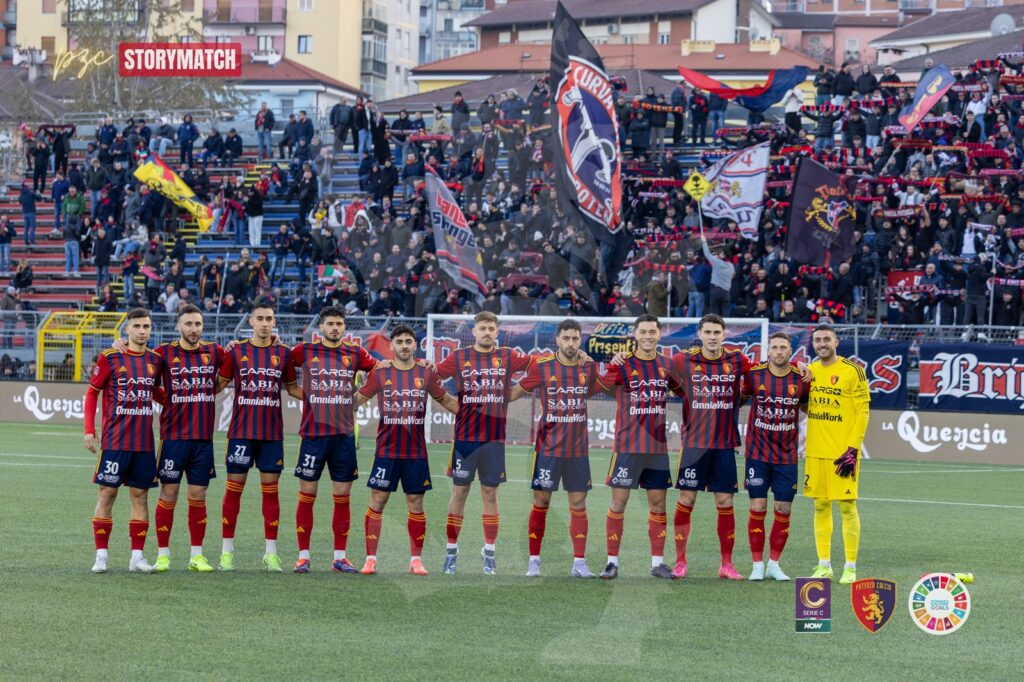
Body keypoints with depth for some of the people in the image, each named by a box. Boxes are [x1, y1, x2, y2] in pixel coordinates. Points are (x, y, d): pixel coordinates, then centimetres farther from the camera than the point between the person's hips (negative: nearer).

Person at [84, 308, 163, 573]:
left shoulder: (155, 360, 7)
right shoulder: (110, 358, -3)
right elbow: (92, 393, 2)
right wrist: (89, 430, -4)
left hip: (144, 441, 4)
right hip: (114, 440, -4)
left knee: (140, 495, 4)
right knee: (107, 493, -2)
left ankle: (137, 556, 8)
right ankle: (101, 555, 2)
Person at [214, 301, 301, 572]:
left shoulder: (283, 353, 6)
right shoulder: (236, 351, 2)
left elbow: (291, 388, 15)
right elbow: (218, 384, 7)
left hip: (272, 432, 1)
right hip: (241, 430, -1)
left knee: (270, 489, 3)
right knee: (234, 487, 1)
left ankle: (271, 553, 7)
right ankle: (227, 551, 8)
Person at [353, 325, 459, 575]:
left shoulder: (426, 374, 5)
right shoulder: (380, 373, 2)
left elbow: (446, 400, 16)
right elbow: (358, 399, 10)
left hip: (416, 452, 1)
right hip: (386, 450, -1)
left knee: (416, 504, 4)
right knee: (377, 501, -2)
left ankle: (416, 560, 12)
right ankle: (370, 559, 3)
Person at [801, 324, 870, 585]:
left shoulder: (852, 371, -7)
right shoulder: (809, 371, 10)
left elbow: (863, 412, -9)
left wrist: (853, 449, -15)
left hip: (843, 452, -5)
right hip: (815, 452, 5)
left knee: (847, 506, -4)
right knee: (820, 506, 7)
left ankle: (850, 567, 2)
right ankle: (824, 565, 14)